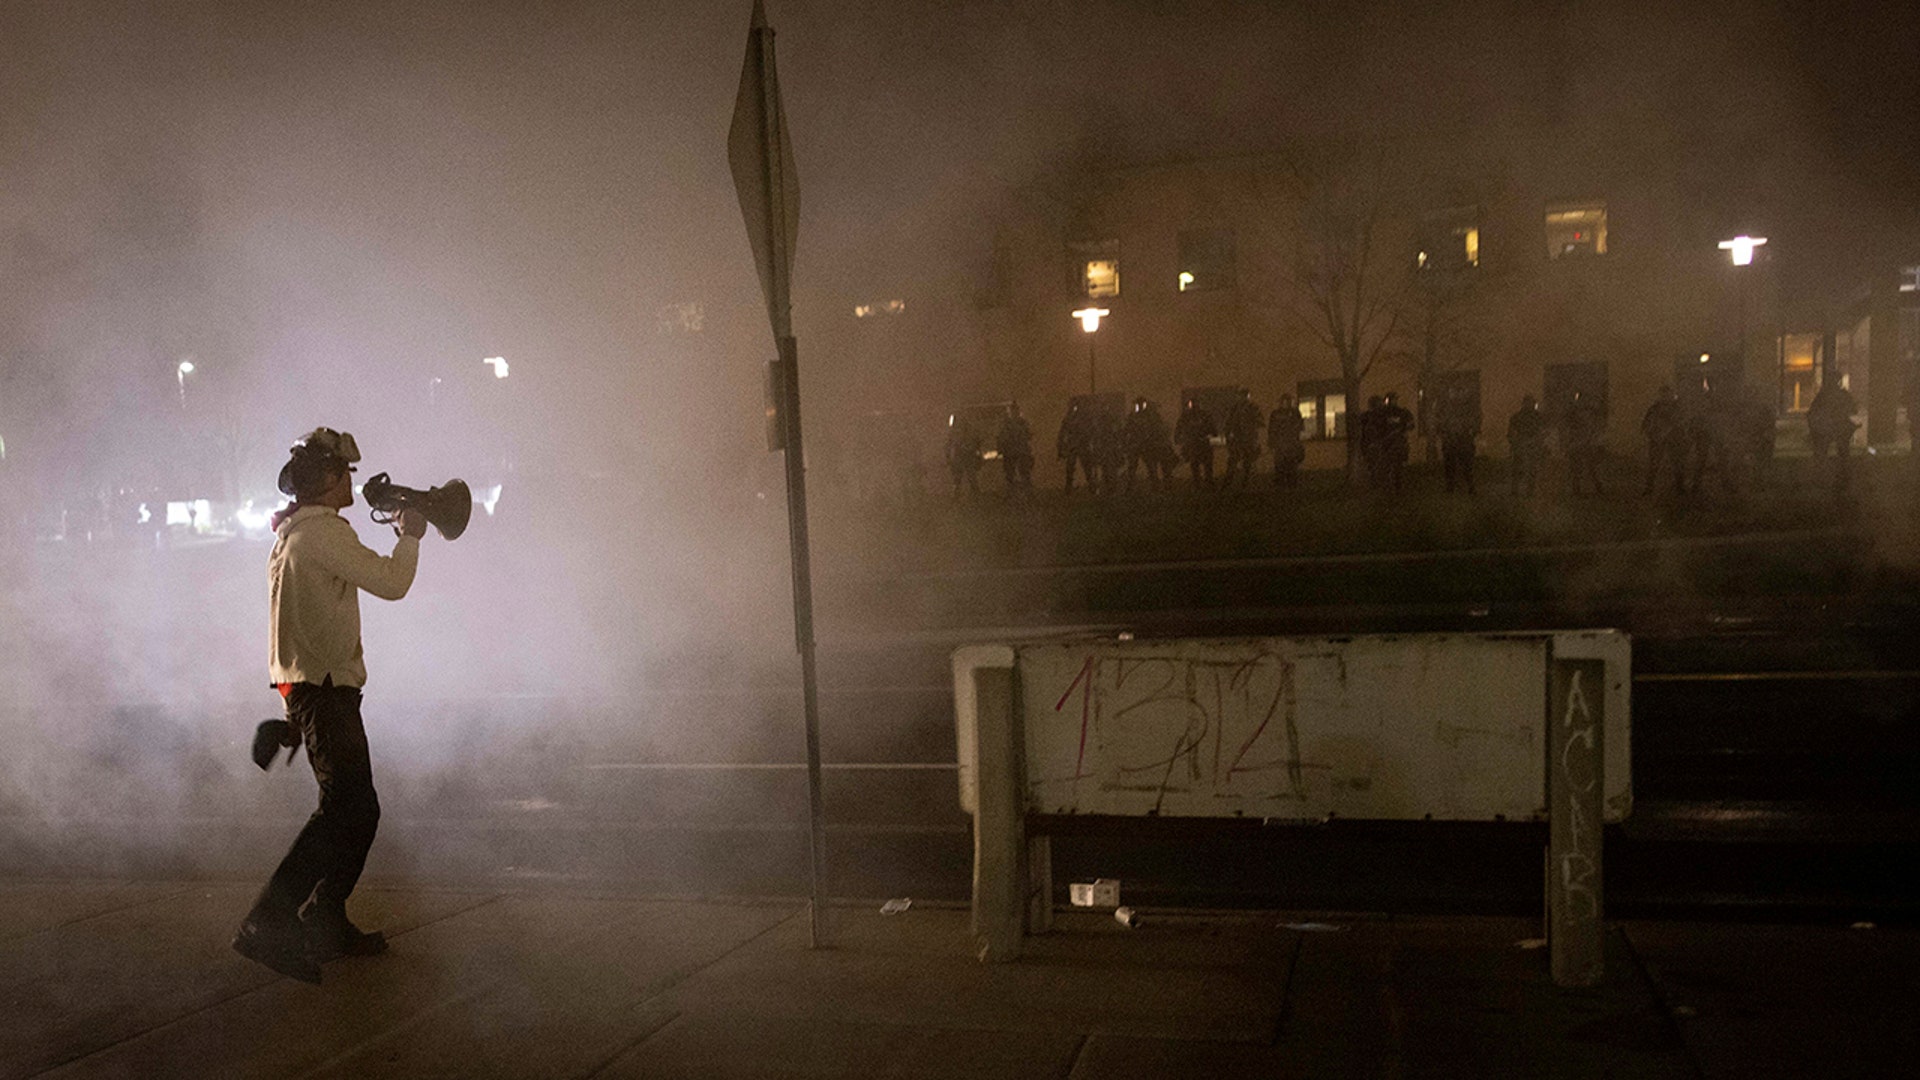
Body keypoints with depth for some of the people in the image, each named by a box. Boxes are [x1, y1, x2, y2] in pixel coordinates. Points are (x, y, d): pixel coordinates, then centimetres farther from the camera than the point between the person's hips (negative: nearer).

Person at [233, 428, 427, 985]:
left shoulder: (292, 531, 19)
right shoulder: (322, 530, -14)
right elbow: (390, 582, -15)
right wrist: (410, 535, -1)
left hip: (306, 684, 11)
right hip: (323, 687, -11)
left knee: (357, 808, 14)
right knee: (346, 808, -15)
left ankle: (325, 923, 20)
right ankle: (268, 924, -17)